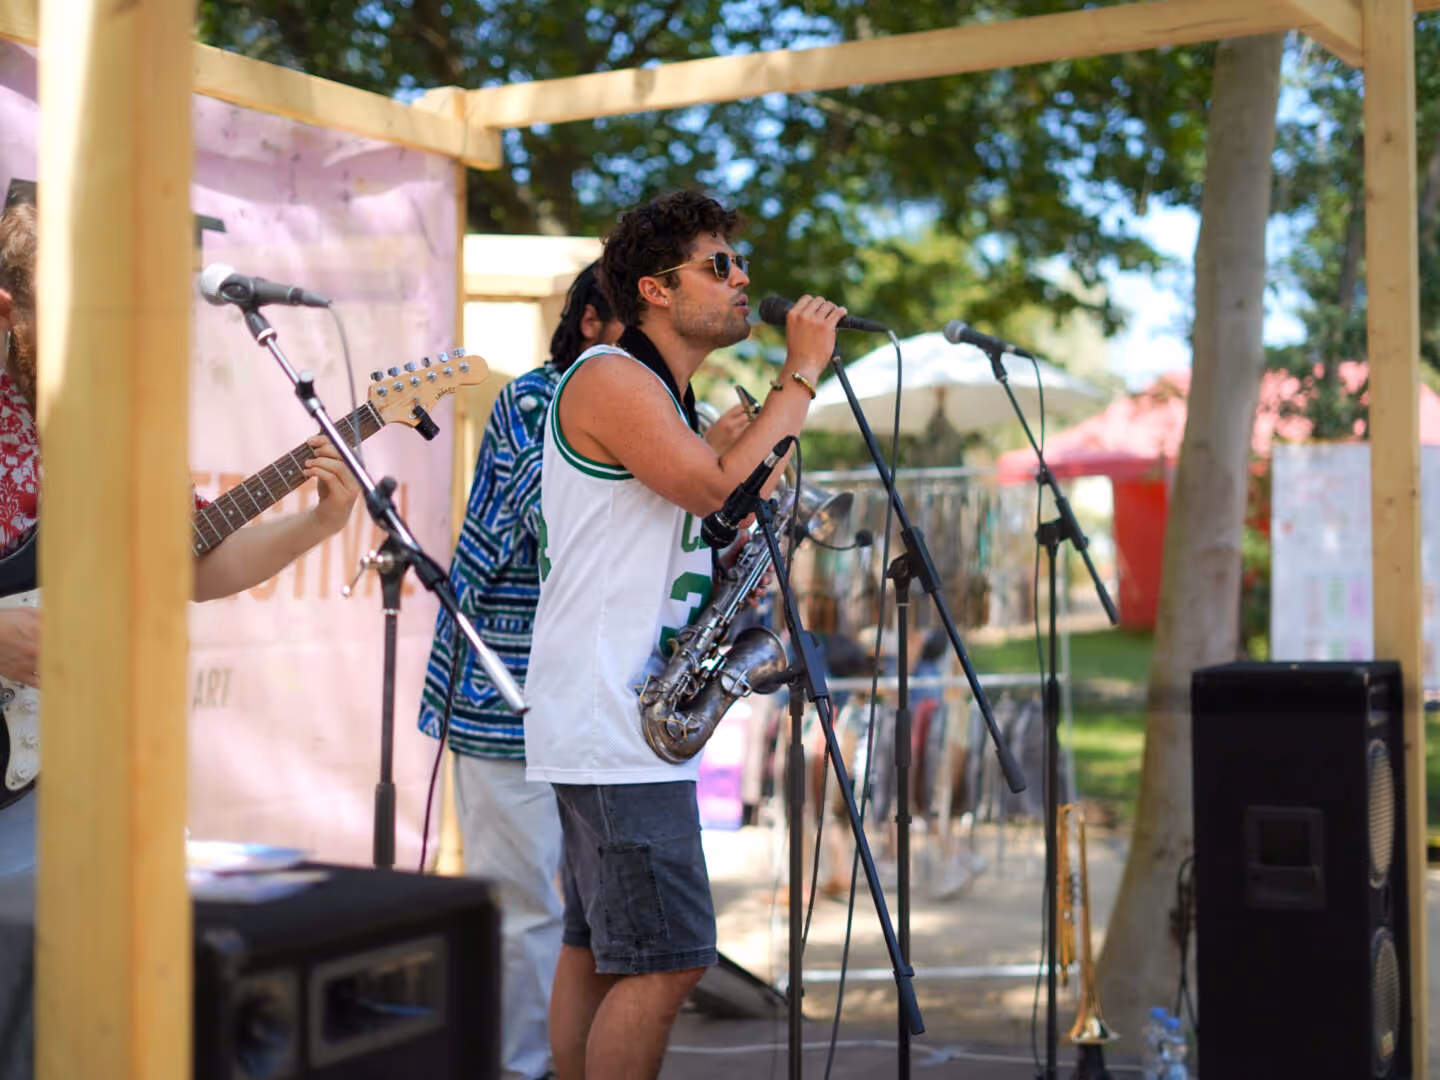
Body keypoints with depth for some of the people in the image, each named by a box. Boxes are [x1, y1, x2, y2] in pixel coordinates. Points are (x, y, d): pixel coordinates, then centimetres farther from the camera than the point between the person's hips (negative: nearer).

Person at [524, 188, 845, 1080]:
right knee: (667, 963, -11)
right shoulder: (611, 379, -11)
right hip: (615, 723, -10)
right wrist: (802, 376, -13)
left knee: (598, 950, 14)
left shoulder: (670, 399, 20)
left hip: (620, 719, 10)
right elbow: (720, 486, -22)